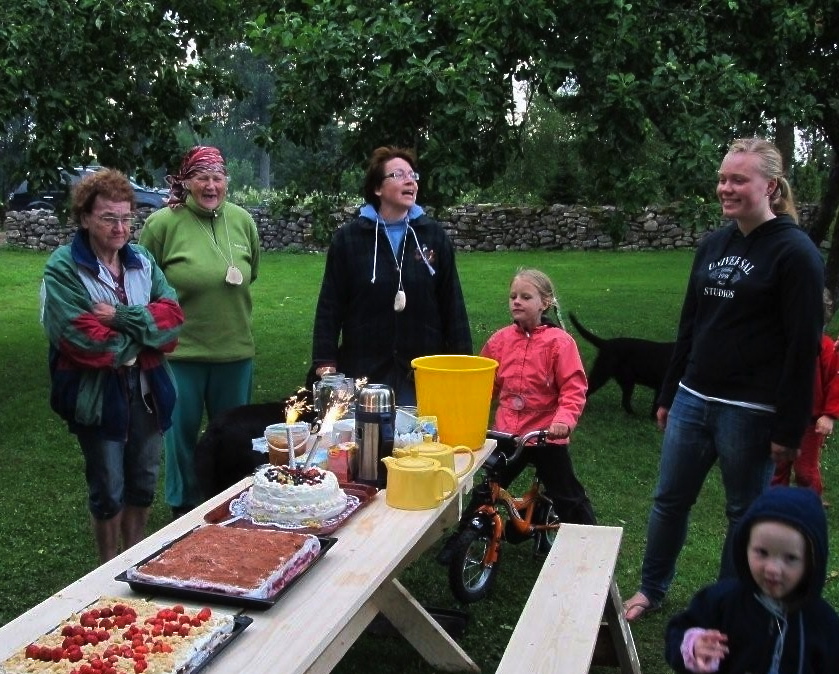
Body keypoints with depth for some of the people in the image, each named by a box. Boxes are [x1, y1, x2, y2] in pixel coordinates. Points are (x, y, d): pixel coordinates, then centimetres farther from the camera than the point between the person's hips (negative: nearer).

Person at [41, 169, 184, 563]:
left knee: (143, 483, 17)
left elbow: (173, 316, -5)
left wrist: (121, 317, -19)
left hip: (148, 387, 5)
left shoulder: (142, 260, 6)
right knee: (109, 490, 8)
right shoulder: (63, 267, -10)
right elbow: (80, 339, -21)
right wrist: (142, 330, -11)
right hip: (97, 392, -5)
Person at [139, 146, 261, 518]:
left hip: (234, 349, 4)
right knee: (183, 432, 10)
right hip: (181, 351, -3)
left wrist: (226, 304, 8)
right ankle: (183, 507, 29)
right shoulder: (162, 223, -10)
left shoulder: (242, 221, 1)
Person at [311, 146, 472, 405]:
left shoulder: (434, 236, 5)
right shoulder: (348, 239, 2)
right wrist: (325, 365, -5)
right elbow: (330, 308, 2)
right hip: (364, 374, -1)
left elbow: (453, 306, 6)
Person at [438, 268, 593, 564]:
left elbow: (574, 388, -15)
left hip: (546, 435, -3)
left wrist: (564, 419, -30)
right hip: (506, 434, 3)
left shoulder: (559, 341, -12)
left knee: (568, 497, 8)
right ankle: (458, 540, 28)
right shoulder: (500, 340, 0)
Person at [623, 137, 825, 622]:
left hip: (750, 412, -6)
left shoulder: (794, 251, -10)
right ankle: (651, 590, 32)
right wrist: (668, 396, 17)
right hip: (693, 400, 6)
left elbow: (804, 346, -13)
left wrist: (790, 428, -15)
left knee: (745, 513, 10)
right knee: (669, 500, 14)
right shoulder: (713, 245, 9)